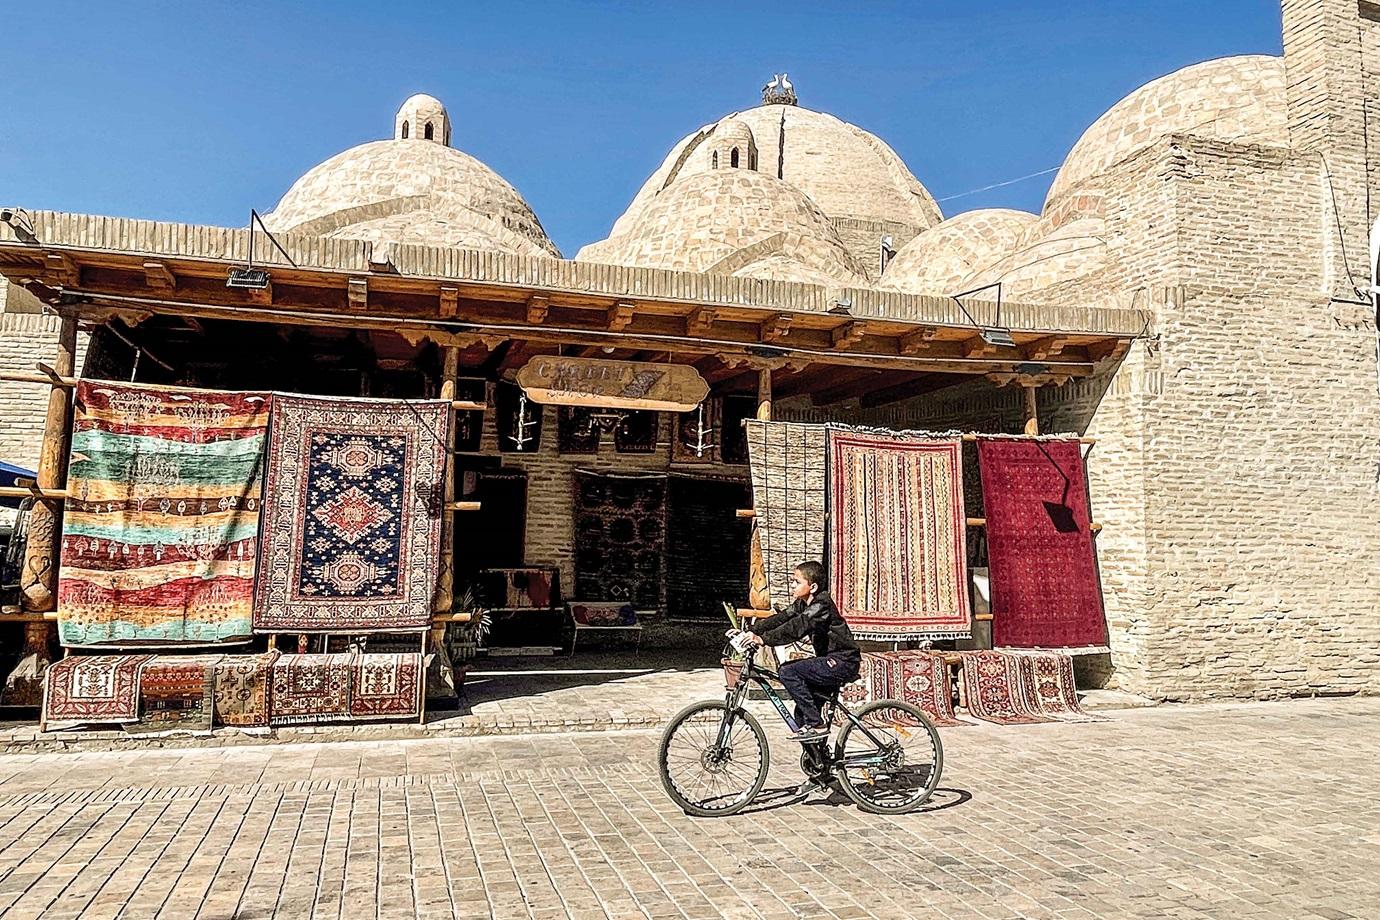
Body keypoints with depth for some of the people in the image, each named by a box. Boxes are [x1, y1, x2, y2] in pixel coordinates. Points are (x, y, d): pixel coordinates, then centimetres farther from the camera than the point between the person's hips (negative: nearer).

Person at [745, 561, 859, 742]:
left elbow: (796, 628, -33)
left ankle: (816, 725, -15)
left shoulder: (821, 605, -19)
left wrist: (764, 639, -40)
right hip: (831, 661, 10)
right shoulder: (802, 603, 10)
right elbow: (780, 619, 2)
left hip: (842, 662, -10)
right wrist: (749, 632, -9)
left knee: (788, 671, -21)